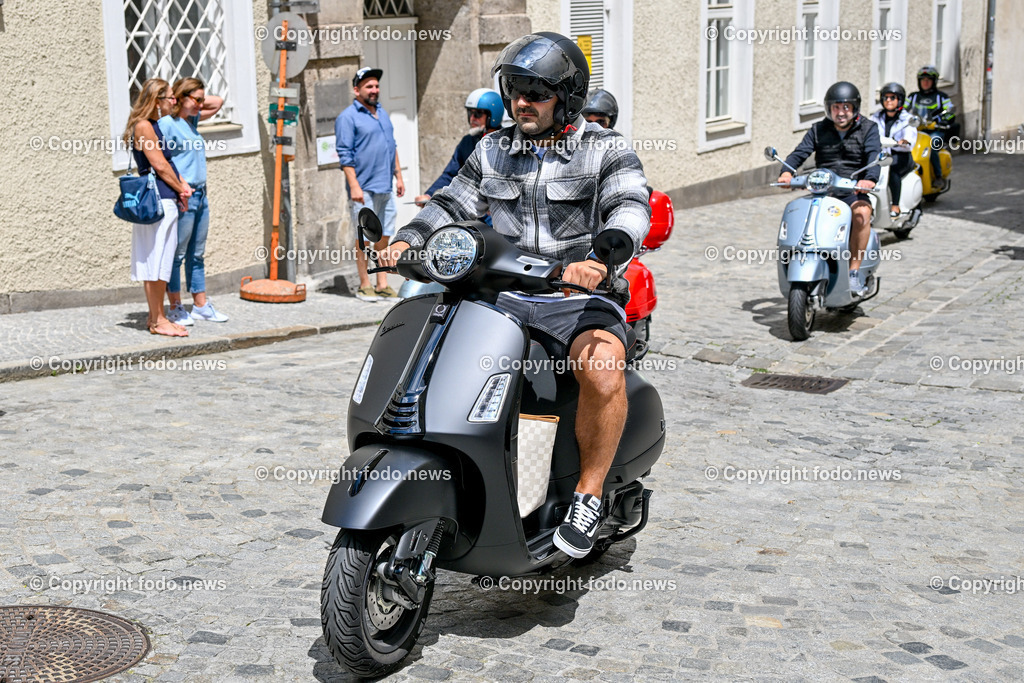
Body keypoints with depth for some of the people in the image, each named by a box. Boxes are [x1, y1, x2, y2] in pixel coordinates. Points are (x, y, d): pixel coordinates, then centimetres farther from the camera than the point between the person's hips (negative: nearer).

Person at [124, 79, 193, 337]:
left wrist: (182, 186, 4)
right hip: (157, 199, -10)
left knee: (159, 261, 12)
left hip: (166, 200, 10)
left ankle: (155, 317, 18)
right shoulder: (143, 126, -11)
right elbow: (160, 165, -13)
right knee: (156, 261, -5)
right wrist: (180, 189, -2)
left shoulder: (156, 125, 19)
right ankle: (157, 320, 0)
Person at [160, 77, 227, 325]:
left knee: (197, 255, 13)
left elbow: (218, 102, 27)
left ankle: (201, 306, 20)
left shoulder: (192, 120, 14)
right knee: (177, 254, 0)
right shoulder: (167, 123, -10)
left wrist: (199, 98, 12)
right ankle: (175, 308, 7)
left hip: (201, 195, 9)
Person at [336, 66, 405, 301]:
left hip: (385, 187, 7)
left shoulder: (382, 113, 17)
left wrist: (398, 176, 19)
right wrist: (354, 186, -17)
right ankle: (364, 285, 6)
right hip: (363, 189, -7)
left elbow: (392, 147, 24)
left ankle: (382, 284, 14)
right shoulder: (347, 117, -5)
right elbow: (345, 155, -11)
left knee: (384, 237, 8)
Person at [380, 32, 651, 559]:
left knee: (602, 370, -35)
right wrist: (407, 240, -3)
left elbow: (630, 209, -18)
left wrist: (599, 257, -39)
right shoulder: (493, 152, 13)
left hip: (582, 299, -5)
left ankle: (589, 495, -17)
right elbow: (452, 204, 17)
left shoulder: (606, 151, -2)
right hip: (505, 298, 5)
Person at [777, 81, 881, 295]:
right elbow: (800, 152, -2)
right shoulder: (818, 130, 12)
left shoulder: (868, 129, 5)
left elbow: (874, 155, -12)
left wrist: (870, 178, -35)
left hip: (854, 191, -2)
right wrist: (787, 171, -25)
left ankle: (854, 273, -26)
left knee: (862, 212, -35)